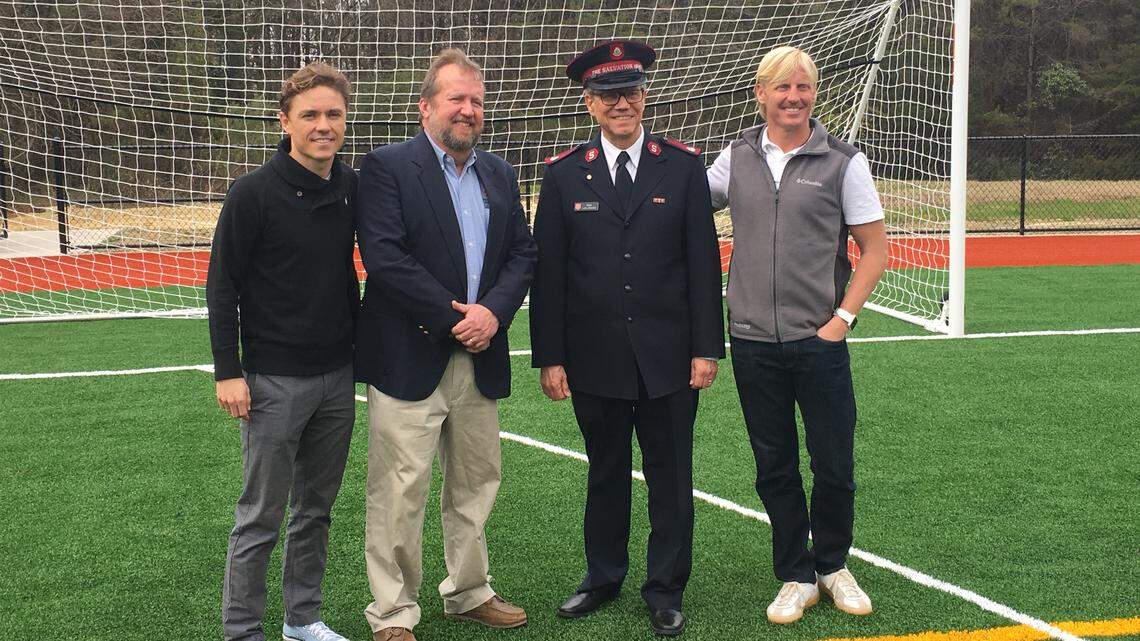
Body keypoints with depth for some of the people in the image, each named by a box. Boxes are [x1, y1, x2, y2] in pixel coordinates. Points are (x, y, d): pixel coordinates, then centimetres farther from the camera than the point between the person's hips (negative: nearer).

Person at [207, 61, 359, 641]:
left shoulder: (351, 187, 5)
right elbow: (221, 286, -8)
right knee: (261, 517, 2)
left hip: (337, 375, 5)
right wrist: (227, 372, -12)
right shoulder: (254, 193, -11)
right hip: (274, 380, -5)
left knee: (316, 508, 15)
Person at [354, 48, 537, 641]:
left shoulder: (499, 174, 14)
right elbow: (385, 258, -16)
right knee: (399, 493, -1)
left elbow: (522, 253, 10)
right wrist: (454, 317, -15)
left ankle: (468, 593, 32)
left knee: (476, 485, 16)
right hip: (410, 360, -6)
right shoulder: (386, 167, -6)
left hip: (480, 359, 6)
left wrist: (492, 311, -9)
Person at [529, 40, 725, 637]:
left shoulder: (684, 166, 0)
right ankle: (603, 577, 31)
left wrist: (707, 347, -4)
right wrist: (549, 357, -2)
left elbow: (703, 262, 0)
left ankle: (665, 589, 23)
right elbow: (547, 272, 1)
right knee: (605, 472, 14)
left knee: (671, 476, 8)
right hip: (595, 359, 1)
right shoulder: (564, 174, 1)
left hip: (668, 357, 0)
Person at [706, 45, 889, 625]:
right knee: (774, 469, 9)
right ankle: (795, 577, 24)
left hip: (819, 339, -2)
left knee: (834, 466, 4)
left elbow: (874, 249, 0)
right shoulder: (737, 156, 5)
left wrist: (842, 318, -7)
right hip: (752, 340, 2)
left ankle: (832, 565, 28)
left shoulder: (842, 161, -2)